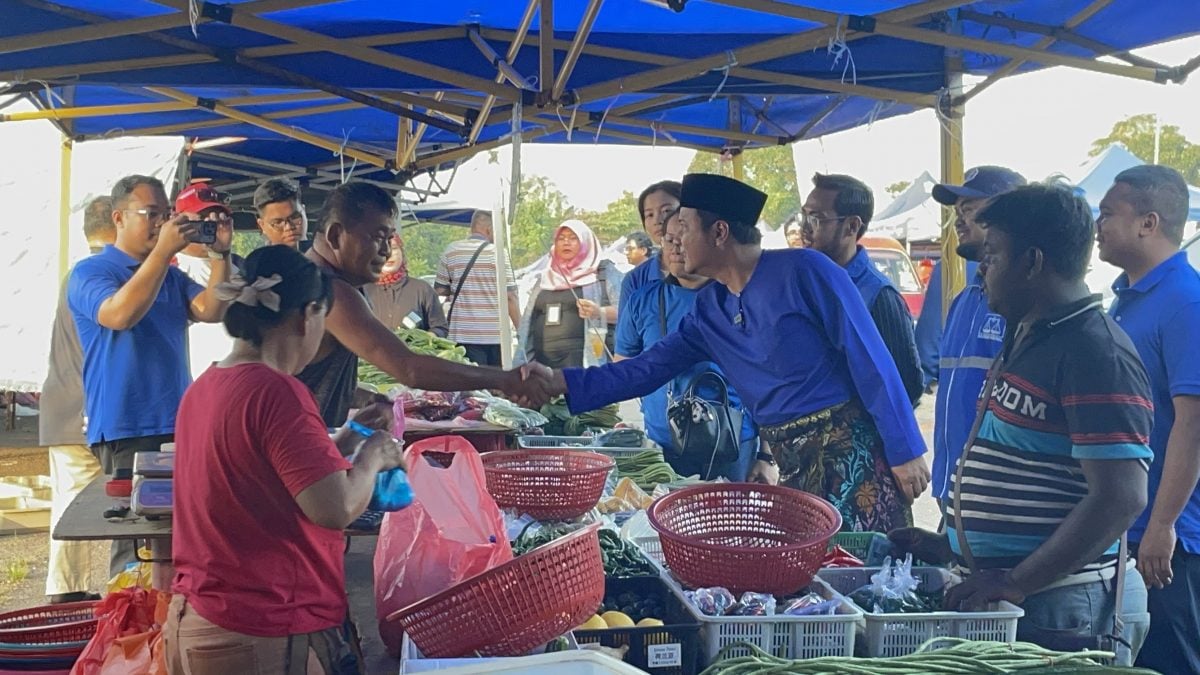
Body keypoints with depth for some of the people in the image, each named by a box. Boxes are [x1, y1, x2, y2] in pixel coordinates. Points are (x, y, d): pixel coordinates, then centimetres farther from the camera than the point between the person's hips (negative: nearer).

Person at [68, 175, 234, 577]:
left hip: (179, 424, 6)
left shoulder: (171, 277, 15)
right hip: (125, 430, -6)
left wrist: (220, 255, -13)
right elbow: (121, 314, -23)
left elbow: (212, 311, -1)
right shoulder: (90, 272, -3)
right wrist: (164, 250, -26)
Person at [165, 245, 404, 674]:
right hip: (267, 639, -9)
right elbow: (336, 509, -23)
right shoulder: (276, 391, -20)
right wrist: (373, 455, -6)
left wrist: (342, 441, 17)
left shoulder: (205, 386, 8)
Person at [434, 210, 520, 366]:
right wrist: (520, 330, -1)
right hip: (495, 334, -2)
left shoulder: (451, 251, 2)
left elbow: (439, 289, 8)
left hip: (463, 334, 2)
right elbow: (510, 296, -8)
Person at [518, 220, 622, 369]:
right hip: (544, 360, 5)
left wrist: (600, 312, -24)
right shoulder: (545, 277, 19)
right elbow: (529, 319, 22)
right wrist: (525, 361, 14)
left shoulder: (605, 272, 5)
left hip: (586, 359, -5)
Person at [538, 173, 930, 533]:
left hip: (849, 452, -6)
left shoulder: (802, 271, -11)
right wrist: (559, 381, 5)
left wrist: (904, 450, -12)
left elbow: (870, 361, -12)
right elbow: (646, 370, 13)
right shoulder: (708, 311, 10)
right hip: (788, 466, 7)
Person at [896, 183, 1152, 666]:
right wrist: (950, 543, 17)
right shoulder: (1026, 336, 12)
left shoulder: (1098, 354, -18)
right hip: (995, 592, 9)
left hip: (1060, 608, -9)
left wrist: (1015, 583, -25)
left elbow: (1121, 498, -24)